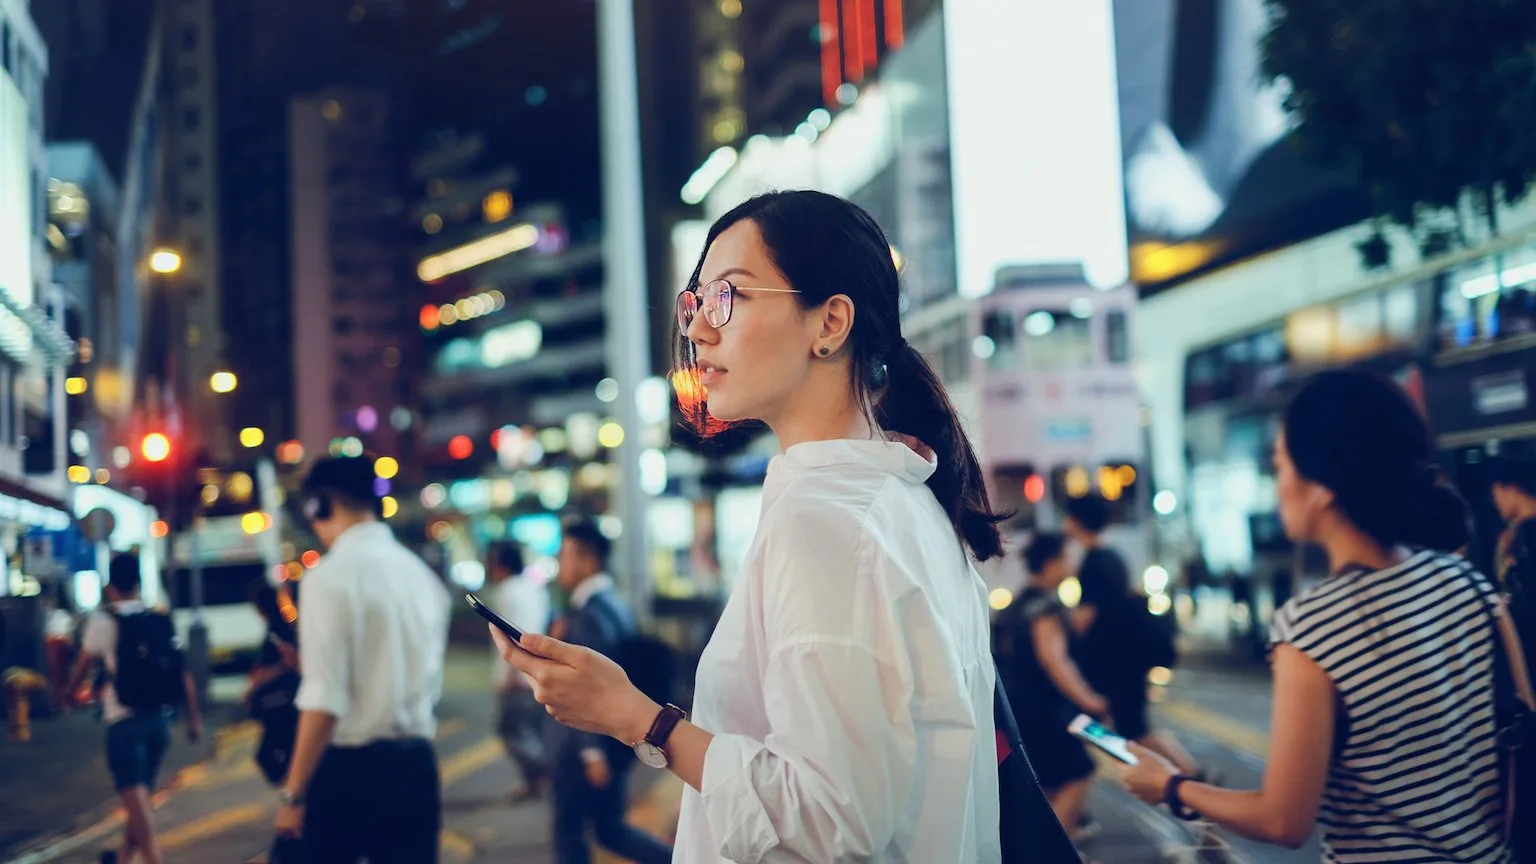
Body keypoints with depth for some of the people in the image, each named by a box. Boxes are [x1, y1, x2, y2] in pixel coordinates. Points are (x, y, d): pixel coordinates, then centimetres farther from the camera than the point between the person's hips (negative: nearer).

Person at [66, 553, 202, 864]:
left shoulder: (103, 621, -5)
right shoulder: (161, 622, 7)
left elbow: (83, 666, 8)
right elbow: (184, 673, 5)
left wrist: (69, 691, 29)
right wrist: (194, 718, 11)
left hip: (124, 721, -5)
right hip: (159, 719, 5)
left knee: (134, 794, -9)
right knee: (140, 792, 19)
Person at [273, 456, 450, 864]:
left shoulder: (330, 576, -12)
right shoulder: (421, 574, 10)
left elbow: (325, 702, -17)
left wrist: (293, 792, -12)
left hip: (349, 767, -6)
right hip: (416, 765, 6)